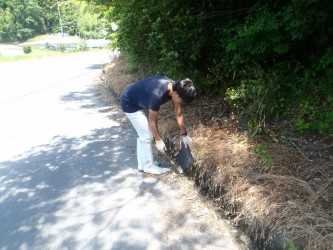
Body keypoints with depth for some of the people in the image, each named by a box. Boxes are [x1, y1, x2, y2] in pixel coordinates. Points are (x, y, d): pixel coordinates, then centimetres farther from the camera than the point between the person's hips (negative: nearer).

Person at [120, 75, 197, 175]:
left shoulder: (175, 87, -12)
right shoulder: (158, 94, -36)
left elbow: (179, 114, -1)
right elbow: (152, 120, -23)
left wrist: (184, 134, 3)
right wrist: (158, 140, -12)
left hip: (137, 101, 9)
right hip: (129, 103, -9)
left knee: (143, 134, 14)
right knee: (147, 134, -6)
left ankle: (142, 165, 25)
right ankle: (149, 166, 10)